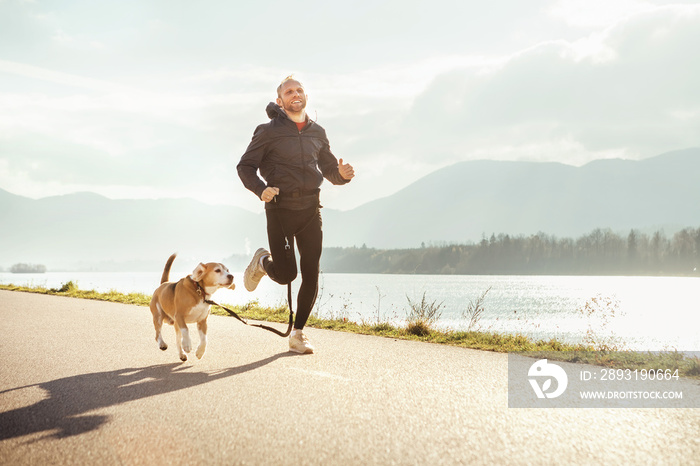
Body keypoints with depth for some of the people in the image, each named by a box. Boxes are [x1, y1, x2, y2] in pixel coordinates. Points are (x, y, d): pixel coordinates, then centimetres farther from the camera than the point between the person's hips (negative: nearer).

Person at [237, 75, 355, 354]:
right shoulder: (269, 132, 0)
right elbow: (245, 167, 0)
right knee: (285, 274, -9)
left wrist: (342, 174, -3)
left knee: (311, 276, -2)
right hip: (279, 209, -4)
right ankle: (262, 261, 27)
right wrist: (260, 189, -20)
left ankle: (298, 334, 11)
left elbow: (329, 170, 21)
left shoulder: (317, 133, 14)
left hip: (310, 209, 4)